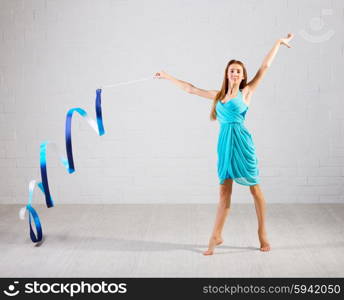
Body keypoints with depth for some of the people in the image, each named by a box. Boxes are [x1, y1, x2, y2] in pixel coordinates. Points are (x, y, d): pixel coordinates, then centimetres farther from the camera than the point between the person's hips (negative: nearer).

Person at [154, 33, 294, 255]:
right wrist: (168, 77, 25)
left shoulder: (246, 92, 3)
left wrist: (279, 43, 9)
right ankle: (216, 236, 11)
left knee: (255, 187, 4)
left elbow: (265, 67, 5)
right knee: (224, 190, 6)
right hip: (224, 144, 4)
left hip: (241, 142, -4)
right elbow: (190, 89, 21)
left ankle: (262, 232, 16)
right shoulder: (218, 95, 14)